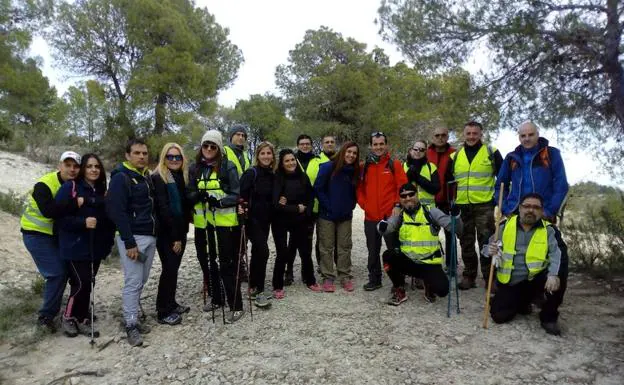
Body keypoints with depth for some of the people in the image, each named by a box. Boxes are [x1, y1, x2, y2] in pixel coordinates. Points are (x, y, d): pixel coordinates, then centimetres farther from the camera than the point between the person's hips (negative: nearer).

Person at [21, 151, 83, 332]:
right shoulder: (44, 185, -23)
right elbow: (49, 211, -38)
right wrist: (76, 203, -40)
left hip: (54, 234, 8)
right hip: (36, 234, -8)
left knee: (63, 271, 12)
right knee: (56, 274, -12)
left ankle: (51, 310, 31)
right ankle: (45, 316, 3)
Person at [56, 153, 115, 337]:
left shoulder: (101, 190, 10)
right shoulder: (70, 187, -9)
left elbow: (107, 217, 16)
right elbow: (58, 215, -14)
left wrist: (108, 241, 10)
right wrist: (83, 222, -24)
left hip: (96, 247, 6)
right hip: (75, 247, -6)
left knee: (88, 284, 10)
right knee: (81, 283, -8)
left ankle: (82, 320, 23)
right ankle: (68, 317, 15)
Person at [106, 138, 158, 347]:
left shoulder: (147, 177, 15)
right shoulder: (121, 178, -9)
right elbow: (117, 212, -17)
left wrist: (154, 233, 12)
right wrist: (129, 243, -20)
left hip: (150, 236, 8)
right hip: (132, 237, -8)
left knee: (141, 281, 13)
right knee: (133, 282, -5)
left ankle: (133, 316, 25)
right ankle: (131, 325, 5)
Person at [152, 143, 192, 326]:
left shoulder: (182, 176, 11)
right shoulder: (158, 178, -11)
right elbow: (163, 209, -16)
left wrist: (181, 233, 5)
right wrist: (174, 236, -17)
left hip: (179, 231, 7)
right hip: (166, 233, -7)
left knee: (173, 268, 14)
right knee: (169, 269, -3)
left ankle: (171, 304, 26)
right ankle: (163, 312, 8)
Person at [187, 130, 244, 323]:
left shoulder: (228, 166, -7)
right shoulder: (195, 168, 8)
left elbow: (237, 194, -9)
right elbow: (189, 194, 9)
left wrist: (219, 202, -25)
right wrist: (197, 195, -13)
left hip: (225, 221, -5)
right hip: (202, 222, 6)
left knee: (227, 264, -4)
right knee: (206, 261, 14)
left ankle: (236, 306, 5)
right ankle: (217, 299, 32)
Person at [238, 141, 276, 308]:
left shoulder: (273, 175, 9)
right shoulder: (251, 173, -10)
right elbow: (241, 194, -19)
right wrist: (241, 207, -35)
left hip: (265, 219, 7)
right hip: (252, 219, -7)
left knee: (257, 252, 14)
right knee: (263, 251, -16)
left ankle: (254, 288, 26)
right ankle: (258, 291, -7)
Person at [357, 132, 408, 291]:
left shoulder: (394, 164, 0)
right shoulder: (365, 166, 9)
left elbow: (403, 186, -5)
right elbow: (359, 188, 13)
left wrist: (398, 205, -14)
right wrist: (363, 204, 0)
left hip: (390, 215, -4)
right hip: (370, 216, 4)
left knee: (394, 249, 3)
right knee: (373, 251, 13)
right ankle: (374, 280, 26)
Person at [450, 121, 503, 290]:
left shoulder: (491, 152, 2)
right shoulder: (455, 156, 10)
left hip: (485, 205, -3)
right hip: (462, 206, 3)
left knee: (486, 242, -2)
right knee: (466, 243, 9)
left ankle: (490, 278, 7)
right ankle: (469, 276, 19)